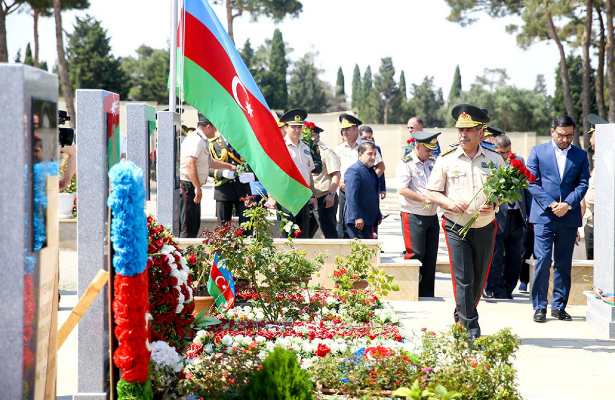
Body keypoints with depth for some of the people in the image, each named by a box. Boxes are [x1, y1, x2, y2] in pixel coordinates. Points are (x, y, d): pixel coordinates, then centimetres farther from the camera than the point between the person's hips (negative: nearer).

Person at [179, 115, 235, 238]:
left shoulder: (201, 140, 20)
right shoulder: (196, 140, -14)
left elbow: (210, 162, 34)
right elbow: (190, 164, -25)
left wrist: (229, 166, 37)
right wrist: (197, 187, -26)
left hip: (192, 187, 11)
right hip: (189, 185, -11)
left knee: (194, 223, 15)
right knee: (189, 226, -10)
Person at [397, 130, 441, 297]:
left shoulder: (433, 163, 14)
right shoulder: (406, 163, -6)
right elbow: (403, 189, -16)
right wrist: (424, 199, -19)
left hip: (432, 215, 7)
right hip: (413, 216, -7)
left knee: (431, 256, 7)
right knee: (415, 254, -10)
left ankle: (427, 294, 14)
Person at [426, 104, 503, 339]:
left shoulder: (495, 160, 5)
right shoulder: (446, 160, 1)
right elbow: (432, 193, 5)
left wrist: (494, 205, -11)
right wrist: (450, 203, -15)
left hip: (485, 227, 2)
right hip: (456, 227, -2)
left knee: (479, 280, 11)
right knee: (463, 279, -9)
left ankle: (462, 317, 33)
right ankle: (471, 328, -6)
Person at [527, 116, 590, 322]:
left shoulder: (581, 155, 10)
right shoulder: (538, 151, 4)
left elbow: (583, 184, 3)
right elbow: (532, 182, -1)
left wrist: (567, 204, -12)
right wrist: (550, 204, -11)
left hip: (569, 217, 2)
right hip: (544, 215, -2)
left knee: (564, 264, 6)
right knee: (543, 260, -8)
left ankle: (559, 306, 15)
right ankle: (539, 307, -2)